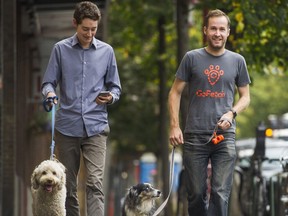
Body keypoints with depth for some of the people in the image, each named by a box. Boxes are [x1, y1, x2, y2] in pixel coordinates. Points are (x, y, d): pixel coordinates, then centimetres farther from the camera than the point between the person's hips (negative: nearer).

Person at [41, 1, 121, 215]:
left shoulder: (106, 51, 8)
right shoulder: (61, 49, 5)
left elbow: (115, 87, 13)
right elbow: (48, 82, 6)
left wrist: (110, 97, -10)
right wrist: (50, 93, -17)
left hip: (96, 127, -1)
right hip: (67, 126, 1)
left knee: (95, 183, -12)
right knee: (68, 185, 7)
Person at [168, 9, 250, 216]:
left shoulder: (237, 61, 7)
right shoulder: (192, 58, 4)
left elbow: (245, 96, 13)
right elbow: (175, 93, 7)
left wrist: (232, 113, -7)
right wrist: (175, 126, -3)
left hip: (225, 136, 0)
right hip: (195, 135, 0)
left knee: (221, 193, -6)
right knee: (196, 193, 5)